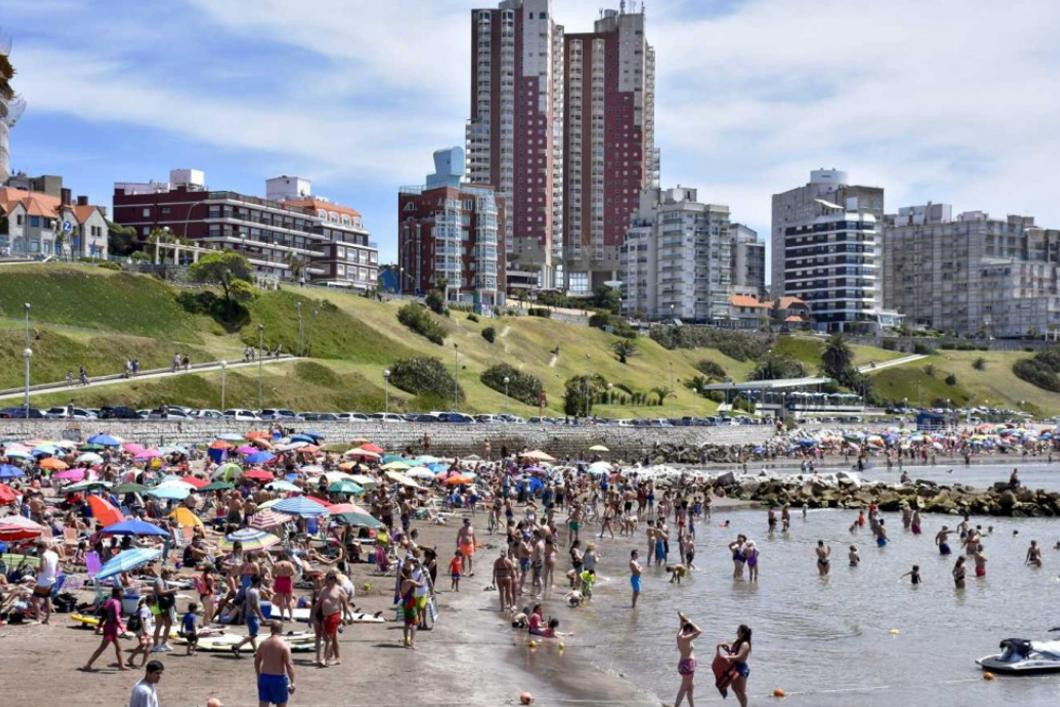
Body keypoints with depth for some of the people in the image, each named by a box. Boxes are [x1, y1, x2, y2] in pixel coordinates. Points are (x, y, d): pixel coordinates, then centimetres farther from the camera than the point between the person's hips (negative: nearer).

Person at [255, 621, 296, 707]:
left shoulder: (263, 643, 3)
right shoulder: (284, 645, -12)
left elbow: (256, 662, 12)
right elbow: (289, 665, -18)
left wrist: (259, 677, 25)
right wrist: (292, 682, -15)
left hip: (264, 677, 4)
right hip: (279, 678, -4)